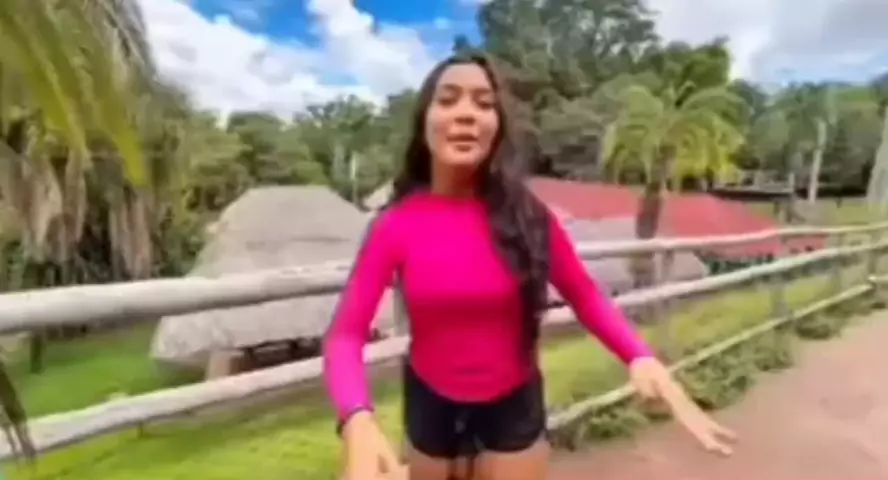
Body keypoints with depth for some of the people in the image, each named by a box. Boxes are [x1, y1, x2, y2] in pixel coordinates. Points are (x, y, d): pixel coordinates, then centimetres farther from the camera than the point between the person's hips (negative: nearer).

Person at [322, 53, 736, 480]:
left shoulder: (526, 216, -14)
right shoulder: (395, 224, -16)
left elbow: (586, 297, -5)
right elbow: (346, 333, -19)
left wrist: (641, 358, -25)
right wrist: (358, 420, -39)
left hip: (513, 405, 0)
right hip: (431, 404, 1)